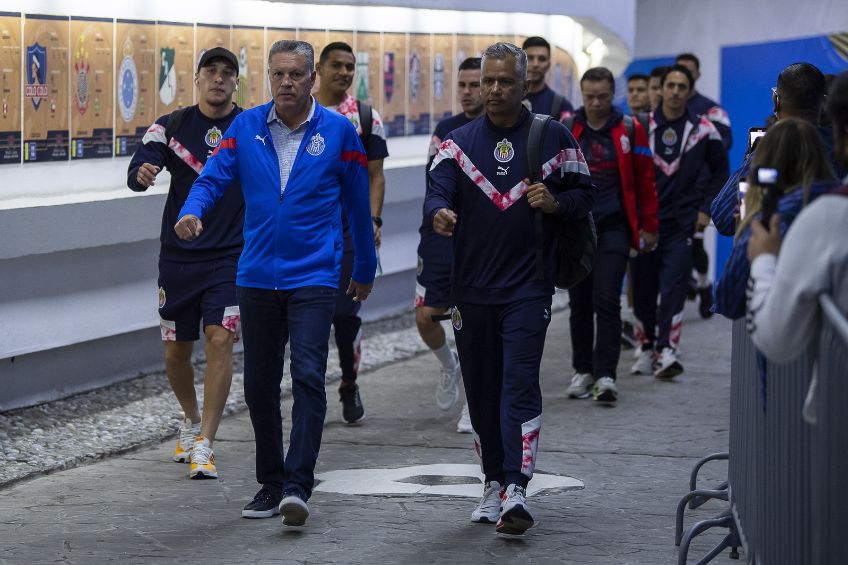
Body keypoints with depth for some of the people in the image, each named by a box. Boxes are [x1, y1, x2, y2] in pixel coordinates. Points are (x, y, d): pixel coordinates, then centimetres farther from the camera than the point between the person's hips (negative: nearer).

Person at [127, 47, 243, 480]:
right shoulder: (172, 126, 1)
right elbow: (139, 168, -12)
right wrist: (142, 173, -35)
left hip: (231, 257, -2)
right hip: (179, 256, 2)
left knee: (220, 340, -15)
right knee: (176, 350, 9)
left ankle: (203, 445, -13)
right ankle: (192, 421, 37)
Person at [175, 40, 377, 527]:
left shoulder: (338, 131, 0)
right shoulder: (246, 127, 4)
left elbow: (359, 204, 8)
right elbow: (213, 178, -1)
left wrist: (365, 270, 15)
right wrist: (191, 212, -24)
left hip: (314, 277, -3)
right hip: (258, 276, 3)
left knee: (308, 376, -16)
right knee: (260, 384, 9)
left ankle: (298, 485, -16)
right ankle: (271, 483, 22)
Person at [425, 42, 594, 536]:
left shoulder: (554, 138, 4)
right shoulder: (459, 142, 7)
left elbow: (585, 195, 9)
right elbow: (439, 190, -7)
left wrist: (555, 203, -12)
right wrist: (439, 212, -30)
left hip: (528, 286, -3)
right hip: (471, 287, 3)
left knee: (520, 383, -14)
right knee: (481, 389, 9)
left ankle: (516, 490, -19)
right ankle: (494, 484, 23)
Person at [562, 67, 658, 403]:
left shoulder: (629, 130, 1)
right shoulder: (567, 131, 5)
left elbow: (645, 180, 4)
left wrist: (648, 226, 3)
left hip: (614, 227, -3)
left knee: (606, 300, -11)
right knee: (580, 304, 8)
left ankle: (605, 375, -9)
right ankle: (583, 371, 19)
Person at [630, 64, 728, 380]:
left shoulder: (703, 131, 4)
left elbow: (719, 171, 14)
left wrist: (705, 209, 5)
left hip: (681, 223, -1)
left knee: (674, 286, -13)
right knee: (643, 288, 5)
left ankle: (664, 349, -18)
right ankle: (648, 345, 21)